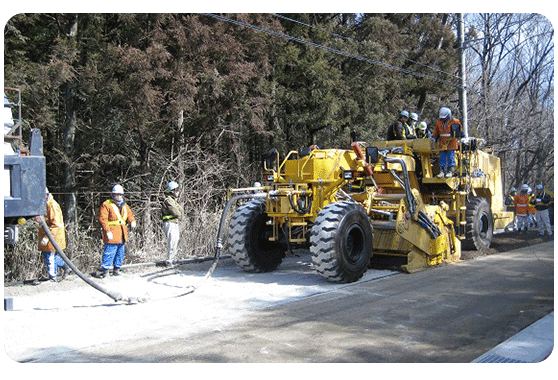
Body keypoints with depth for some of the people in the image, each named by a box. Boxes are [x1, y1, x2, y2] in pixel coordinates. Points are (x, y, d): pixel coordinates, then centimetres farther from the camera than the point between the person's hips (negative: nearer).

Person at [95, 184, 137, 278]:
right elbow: (102, 219, -10)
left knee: (121, 252, 12)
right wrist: (107, 231, -19)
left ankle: (116, 269, 23)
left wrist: (132, 221, -1)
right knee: (109, 252, -10)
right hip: (112, 234, -7)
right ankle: (104, 269, -2)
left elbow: (129, 214, 24)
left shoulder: (125, 205, 18)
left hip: (122, 234, 7)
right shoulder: (106, 204, -4)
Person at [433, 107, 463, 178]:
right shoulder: (438, 122, 5)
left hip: (451, 142, -4)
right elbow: (435, 132, 16)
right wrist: (434, 138, 11)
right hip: (442, 143, 4)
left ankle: (450, 172, 0)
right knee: (442, 158, 2)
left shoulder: (454, 121, -5)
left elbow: (460, 129, 12)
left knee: (451, 157, -4)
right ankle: (442, 171, 5)